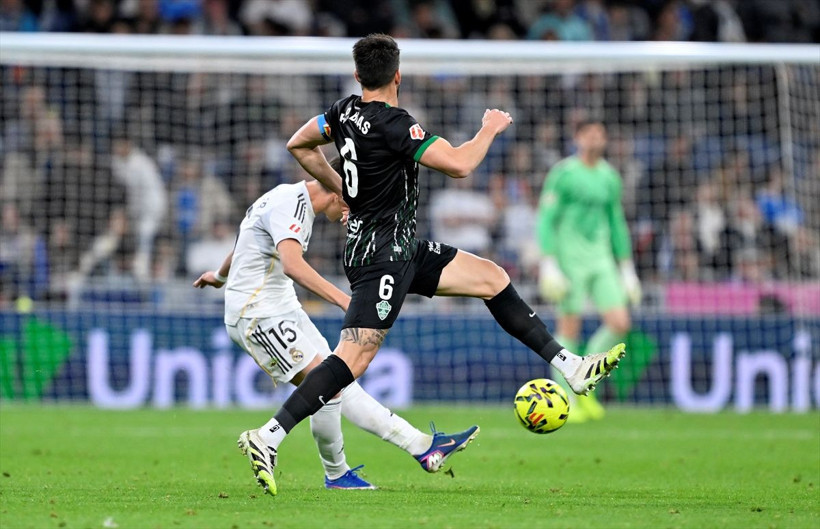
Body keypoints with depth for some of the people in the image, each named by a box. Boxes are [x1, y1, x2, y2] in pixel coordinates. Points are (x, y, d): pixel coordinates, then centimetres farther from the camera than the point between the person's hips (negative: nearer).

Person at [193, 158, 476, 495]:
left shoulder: (294, 199, 13)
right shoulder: (289, 204, -20)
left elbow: (246, 244, 31)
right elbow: (293, 265, -38)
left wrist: (220, 275, 49)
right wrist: (345, 301, -44)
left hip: (284, 310, 10)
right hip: (257, 317, -10)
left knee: (341, 383, 5)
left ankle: (423, 447, 0)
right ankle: (336, 475, 4)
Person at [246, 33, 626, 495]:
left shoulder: (346, 111, 4)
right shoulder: (393, 123, -22)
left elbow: (300, 145, 19)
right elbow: (459, 165, -24)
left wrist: (342, 189, 25)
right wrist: (490, 129, -6)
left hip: (403, 249, 10)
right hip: (381, 255, -10)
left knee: (494, 278, 11)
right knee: (355, 357, -15)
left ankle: (571, 368, 12)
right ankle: (270, 437, -16)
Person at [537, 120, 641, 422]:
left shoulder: (609, 176, 12)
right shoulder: (563, 173, -6)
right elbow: (546, 220, -8)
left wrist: (627, 269, 17)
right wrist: (548, 265, -15)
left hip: (601, 258, 5)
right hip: (569, 258, -5)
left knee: (620, 324, -7)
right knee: (570, 327, -4)